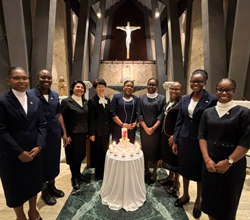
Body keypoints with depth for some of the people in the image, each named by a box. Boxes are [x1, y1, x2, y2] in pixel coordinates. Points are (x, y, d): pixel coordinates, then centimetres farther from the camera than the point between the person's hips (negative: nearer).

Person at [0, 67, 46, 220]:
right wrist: (19, 152, -15)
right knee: (16, 187, 15)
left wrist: (39, 146, -10)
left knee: (34, 183, 19)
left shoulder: (36, 101, 5)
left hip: (35, 152, 4)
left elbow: (42, 125, 2)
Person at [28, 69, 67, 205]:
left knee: (54, 161, 17)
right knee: (43, 163, 12)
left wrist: (64, 133, 9)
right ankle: (44, 191, 34)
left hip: (55, 134, 5)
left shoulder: (55, 95, 5)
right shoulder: (30, 95, -11)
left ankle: (51, 186, 40)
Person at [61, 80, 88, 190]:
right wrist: (66, 135, -14)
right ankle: (74, 178, 30)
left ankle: (78, 173, 39)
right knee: (74, 156, 9)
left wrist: (88, 131, 7)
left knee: (81, 154, 15)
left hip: (83, 133, 5)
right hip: (73, 134, -5)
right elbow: (63, 120, -11)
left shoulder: (85, 101, 7)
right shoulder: (66, 101, -10)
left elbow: (87, 117, 9)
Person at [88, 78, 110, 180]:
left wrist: (110, 129, 9)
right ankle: (99, 174, 25)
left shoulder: (108, 100, 9)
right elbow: (91, 118, -11)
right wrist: (91, 133, -13)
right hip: (97, 131, -5)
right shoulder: (92, 101, -9)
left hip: (106, 131, 6)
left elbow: (109, 115, 11)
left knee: (105, 151, 15)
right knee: (98, 152, 7)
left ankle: (104, 172, 33)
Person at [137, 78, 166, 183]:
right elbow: (139, 114, -1)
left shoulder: (162, 98, -1)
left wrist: (153, 128, -13)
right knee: (145, 149, 9)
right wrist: (146, 128, -9)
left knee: (155, 149, 7)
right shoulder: (141, 98, 3)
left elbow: (162, 115, -5)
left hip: (156, 129, -1)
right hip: (144, 129, 2)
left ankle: (154, 172, 24)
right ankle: (146, 170, 28)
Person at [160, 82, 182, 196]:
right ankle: (170, 177, 39)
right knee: (168, 156, 19)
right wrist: (163, 132, 13)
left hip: (174, 136, -8)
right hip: (166, 134, 8)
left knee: (175, 158, 5)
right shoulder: (168, 103, 10)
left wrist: (175, 135, -20)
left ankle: (176, 183, 24)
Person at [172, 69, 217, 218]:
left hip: (201, 141, -4)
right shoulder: (185, 99, 3)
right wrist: (175, 141, 5)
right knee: (185, 168, 18)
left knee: (200, 171, 14)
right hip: (184, 140, 4)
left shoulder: (212, 100, -11)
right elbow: (179, 122, 6)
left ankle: (199, 200, 39)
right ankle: (185, 195, 42)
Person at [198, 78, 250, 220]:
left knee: (228, 200, 12)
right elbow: (202, 136, 1)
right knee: (210, 197, 13)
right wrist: (207, 159, -8)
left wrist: (229, 161, -12)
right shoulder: (208, 112, 3)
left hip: (233, 165, -2)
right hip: (210, 163, 3)